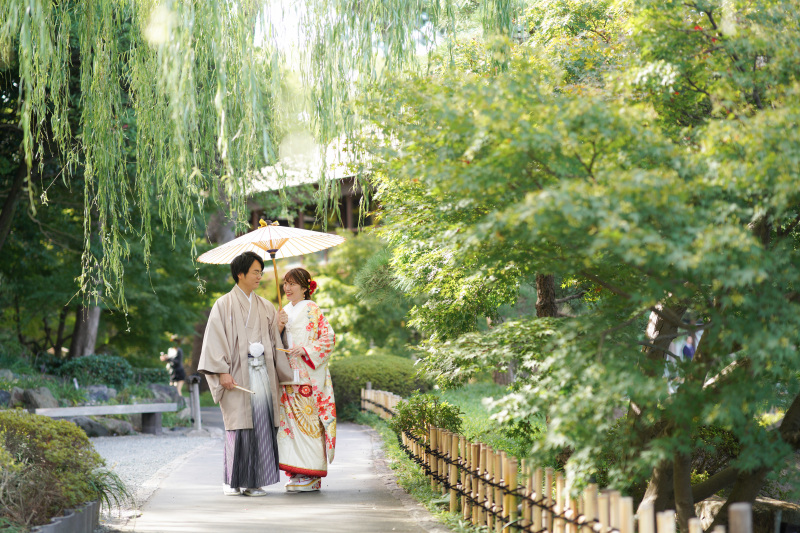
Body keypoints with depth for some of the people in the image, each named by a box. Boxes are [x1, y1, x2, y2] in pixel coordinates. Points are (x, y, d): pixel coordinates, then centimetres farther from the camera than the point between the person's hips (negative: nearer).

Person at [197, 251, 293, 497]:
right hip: (238, 374, -5)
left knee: (262, 421, -1)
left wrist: (284, 374, 12)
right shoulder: (225, 304, 1)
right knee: (240, 425, -7)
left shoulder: (265, 307, 17)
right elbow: (216, 338, -5)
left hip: (263, 373, 5)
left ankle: (253, 479, 5)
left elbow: (274, 341, 17)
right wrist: (222, 372, -14)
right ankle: (236, 481, -1)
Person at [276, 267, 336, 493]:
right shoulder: (285, 311, 17)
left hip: (309, 374, -7)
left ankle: (312, 476, -6)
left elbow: (329, 337, -8)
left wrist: (305, 349, -17)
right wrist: (279, 326, 0)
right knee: (291, 420, 2)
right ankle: (298, 473, 6)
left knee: (308, 420, -8)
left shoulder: (313, 311, -3)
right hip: (289, 375, 7)